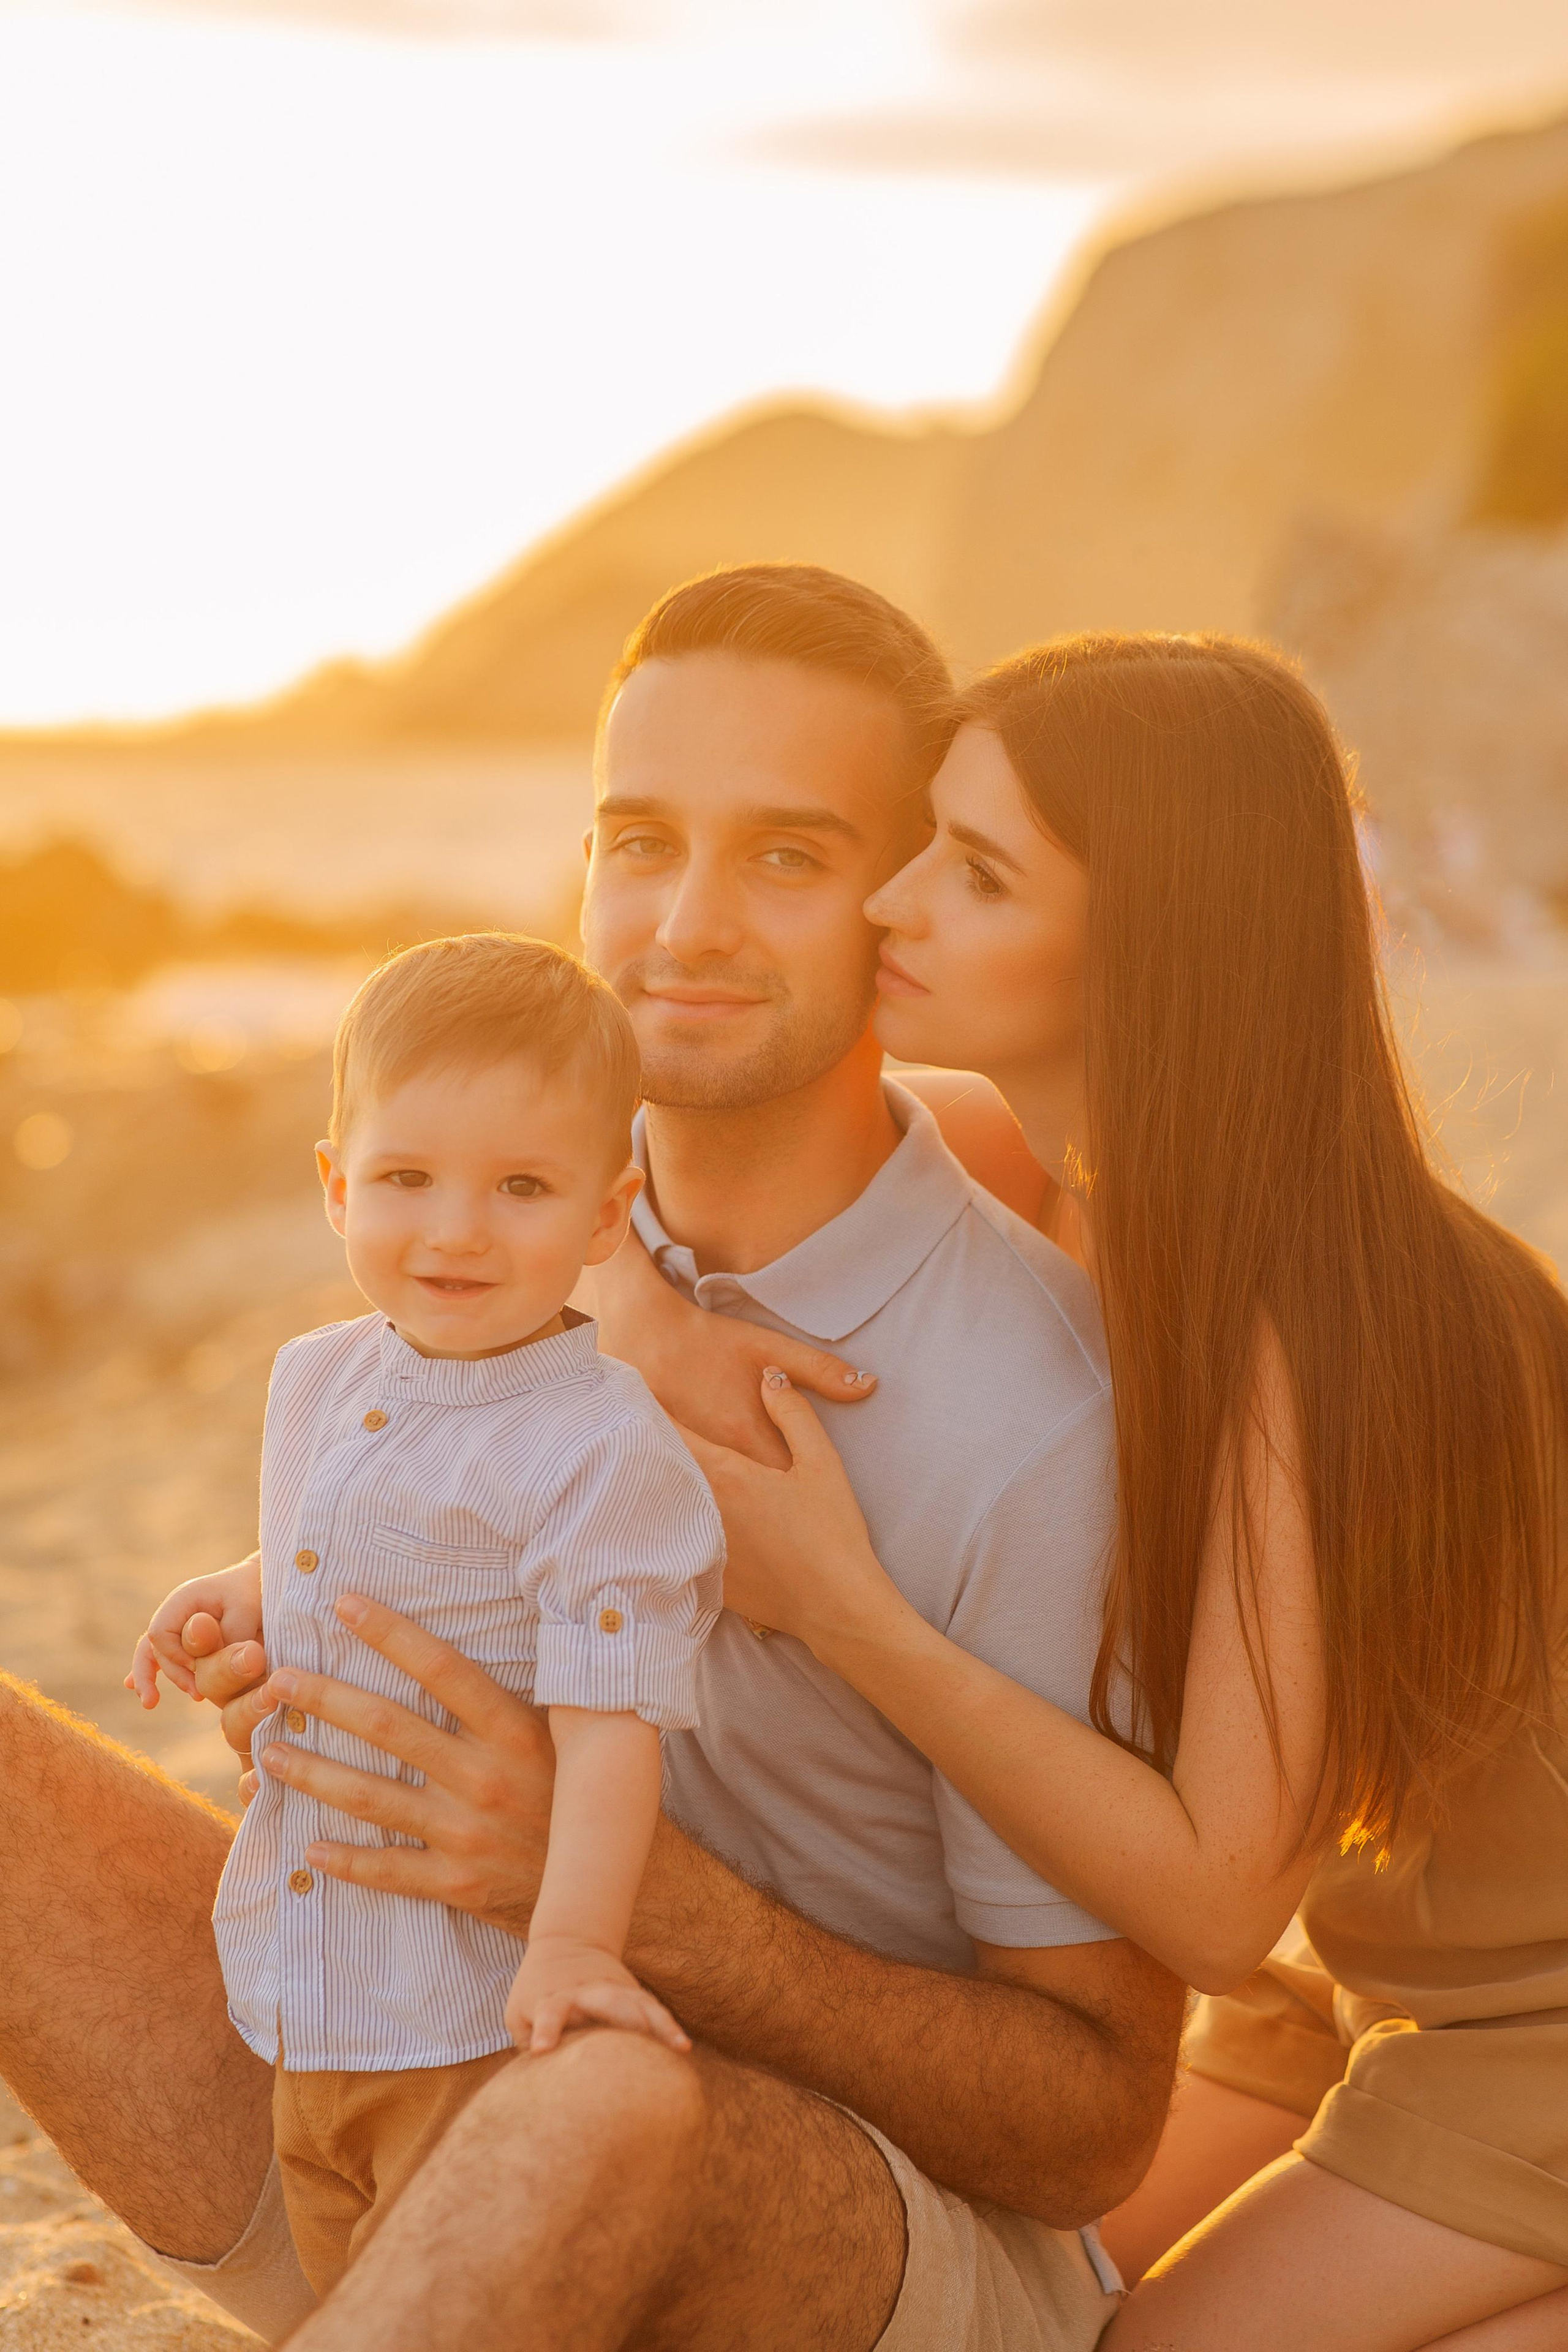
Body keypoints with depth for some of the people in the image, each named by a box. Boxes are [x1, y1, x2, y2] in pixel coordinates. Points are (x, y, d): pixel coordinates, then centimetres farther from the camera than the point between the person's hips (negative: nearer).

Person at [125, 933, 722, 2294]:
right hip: (305, 1991, 8)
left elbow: (610, 1720, -24)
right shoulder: (318, 1382, 4)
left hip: (487, 2013, -8)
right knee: (341, 2290, 22)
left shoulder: (603, 1450, -21)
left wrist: (573, 1942, -33)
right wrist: (237, 1606, 2)